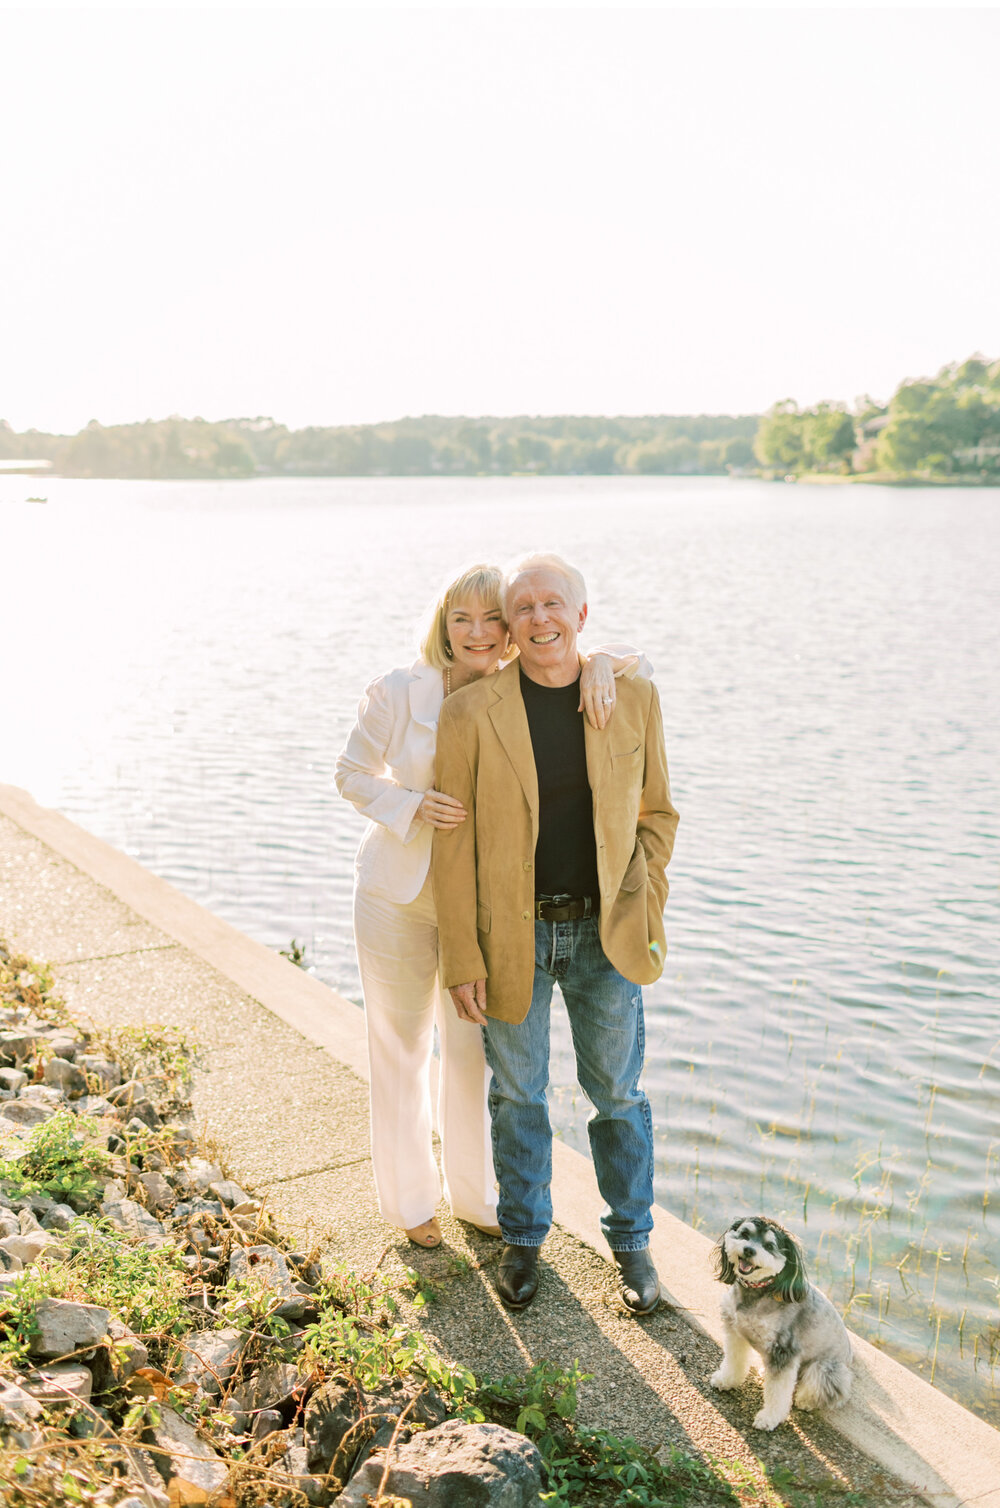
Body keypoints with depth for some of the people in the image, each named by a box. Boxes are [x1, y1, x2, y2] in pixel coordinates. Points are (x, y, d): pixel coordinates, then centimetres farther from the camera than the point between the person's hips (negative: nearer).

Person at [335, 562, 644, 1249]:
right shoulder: (398, 691, -12)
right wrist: (414, 806, -18)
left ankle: (475, 1193, 35)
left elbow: (639, 663, -5)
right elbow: (352, 774, -1)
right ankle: (409, 1199, 34)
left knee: (473, 1051, 11)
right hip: (398, 893, -1)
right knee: (401, 1049, 13)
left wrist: (599, 663, -27)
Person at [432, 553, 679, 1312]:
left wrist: (645, 916, -3)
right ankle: (523, 1236, 36)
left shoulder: (633, 697, -6)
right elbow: (455, 844, -8)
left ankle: (631, 1240, 34)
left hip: (604, 935, 1)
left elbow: (655, 813, 5)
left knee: (617, 1092, 14)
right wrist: (462, 960, -9)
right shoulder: (470, 714, -12)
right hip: (513, 934, -1)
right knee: (517, 1094, 15)